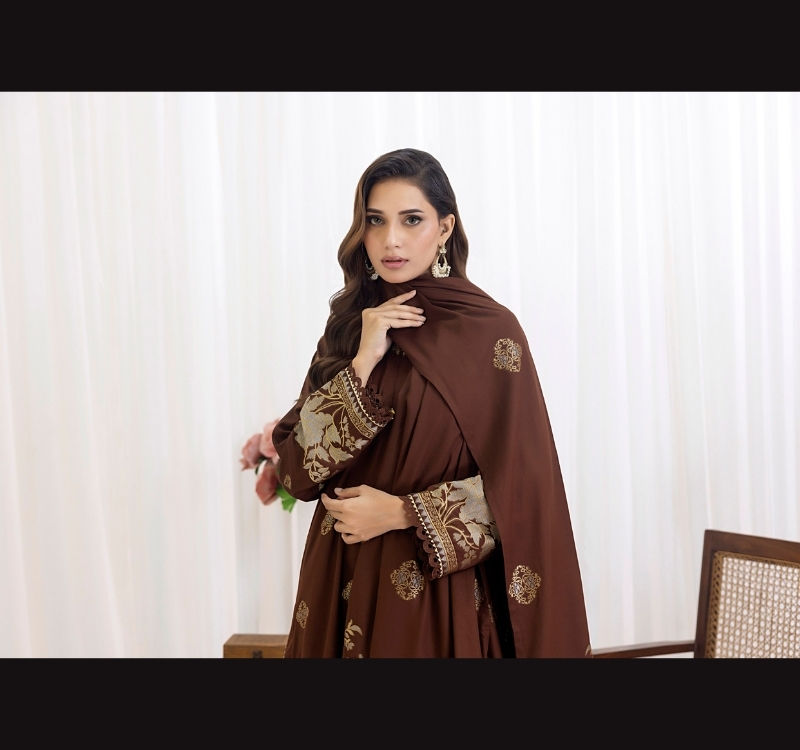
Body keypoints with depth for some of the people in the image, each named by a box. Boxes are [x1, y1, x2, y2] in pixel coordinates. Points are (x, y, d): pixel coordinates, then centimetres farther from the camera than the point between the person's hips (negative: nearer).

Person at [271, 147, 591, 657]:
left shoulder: (489, 329, -9)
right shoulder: (350, 324, 2)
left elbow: (521, 487, -10)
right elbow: (297, 471, -6)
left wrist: (402, 512, -14)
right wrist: (362, 365, -15)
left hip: (443, 586, -4)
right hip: (348, 585, 4)